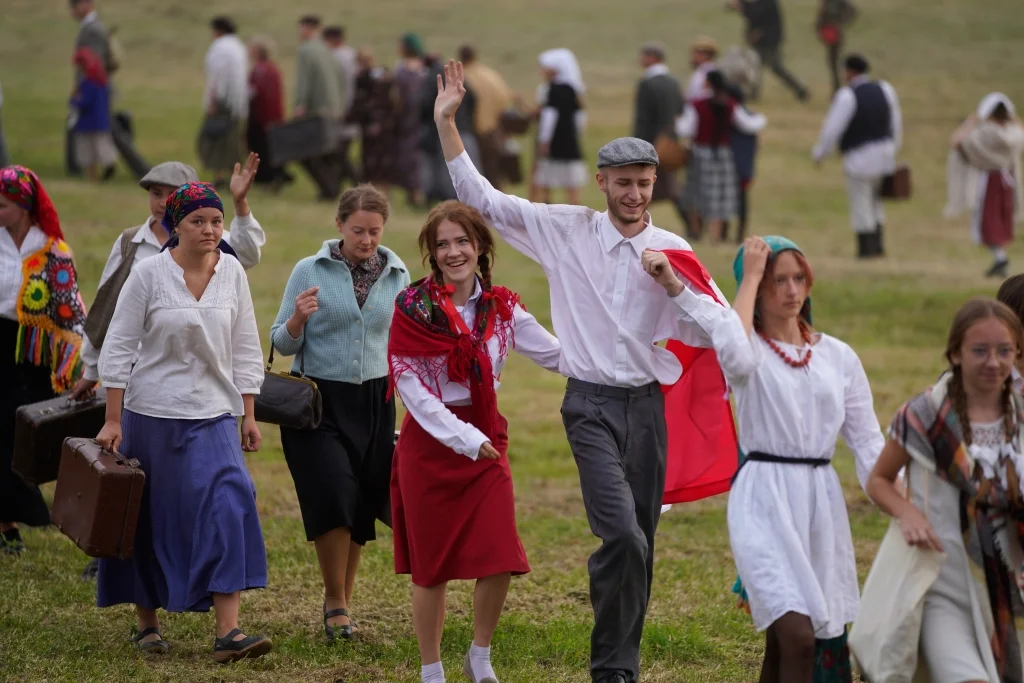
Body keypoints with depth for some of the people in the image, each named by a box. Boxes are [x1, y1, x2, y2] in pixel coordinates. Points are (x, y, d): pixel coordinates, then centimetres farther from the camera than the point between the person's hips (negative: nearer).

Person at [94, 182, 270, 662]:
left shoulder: (232, 272, 2)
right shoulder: (149, 274, -7)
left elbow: (245, 348, 9)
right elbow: (118, 347, -4)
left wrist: (249, 415, 7)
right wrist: (112, 421, -8)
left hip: (213, 415, 2)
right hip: (152, 414, -2)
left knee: (228, 506, -13)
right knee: (149, 519, 6)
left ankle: (228, 632, -15)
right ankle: (147, 623, 23)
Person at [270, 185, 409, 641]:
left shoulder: (396, 275, 5)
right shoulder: (310, 271, -3)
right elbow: (282, 343, -1)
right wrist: (297, 318, -20)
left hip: (374, 402, 3)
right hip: (319, 399, -3)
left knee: (362, 504, 3)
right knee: (333, 496, -15)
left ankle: (341, 600, 19)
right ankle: (335, 602, 1)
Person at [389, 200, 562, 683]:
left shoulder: (501, 308, 3)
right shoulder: (413, 308, -7)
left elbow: (559, 355, 1)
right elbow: (410, 385, -12)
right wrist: (463, 438, -20)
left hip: (486, 439, 3)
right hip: (429, 443, -3)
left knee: (500, 561, -5)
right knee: (432, 566, 4)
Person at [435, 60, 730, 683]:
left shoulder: (673, 251, 4)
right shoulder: (568, 231, 2)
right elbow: (481, 197, 4)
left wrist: (672, 285, -14)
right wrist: (446, 123, -1)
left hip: (649, 403, 3)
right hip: (592, 404, -3)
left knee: (640, 543, 9)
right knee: (622, 535, -18)